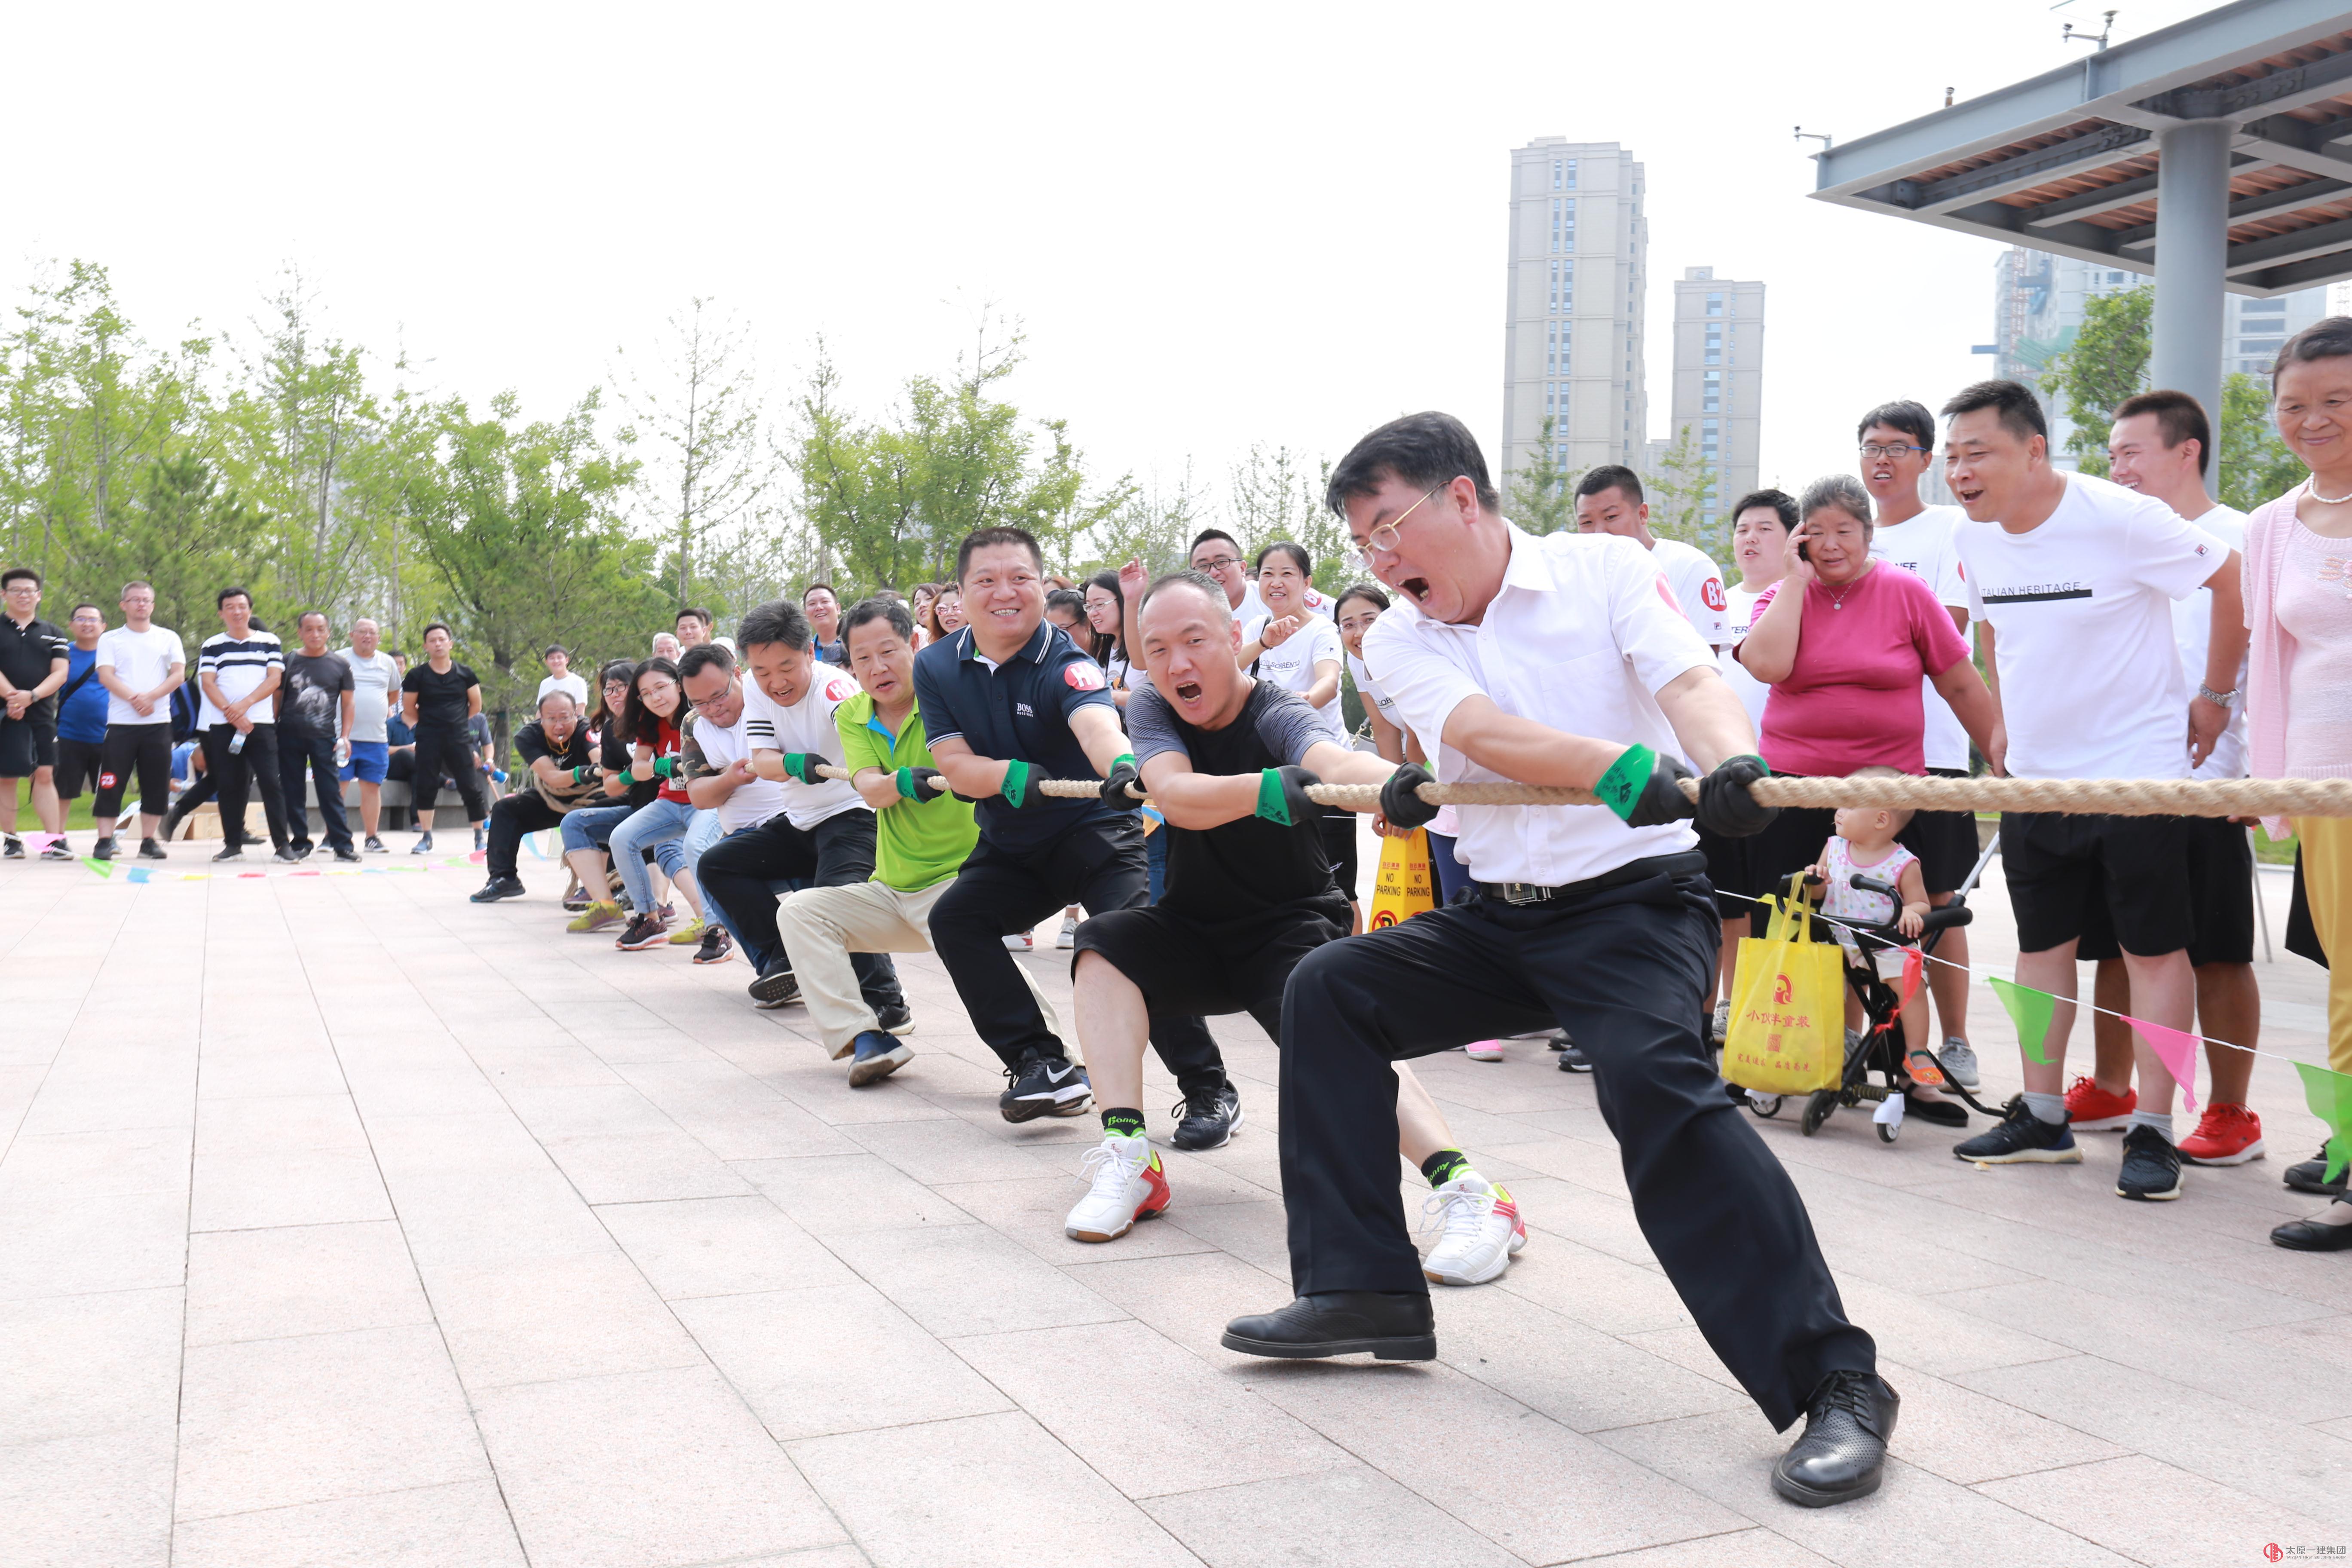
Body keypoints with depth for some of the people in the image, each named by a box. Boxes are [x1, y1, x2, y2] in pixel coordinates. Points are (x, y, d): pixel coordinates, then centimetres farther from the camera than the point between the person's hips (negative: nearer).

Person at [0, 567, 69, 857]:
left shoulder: (53, 634, 12)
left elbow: (61, 673, 2)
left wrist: (32, 696, -14)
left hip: (42, 716, 2)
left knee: (44, 775, -1)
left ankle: (53, 840, -3)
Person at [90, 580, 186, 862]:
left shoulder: (169, 638, 11)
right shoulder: (110, 640, 8)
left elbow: (179, 674, 0)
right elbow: (106, 676, -4)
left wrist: (151, 697, -14)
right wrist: (134, 698, -19)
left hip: (158, 723, 1)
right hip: (121, 722, -1)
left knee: (156, 785, 2)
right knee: (111, 784, -4)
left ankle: (148, 841, 10)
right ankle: (105, 841, -1)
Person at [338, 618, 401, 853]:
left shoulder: (388, 663, 12)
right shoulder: (338, 660, 1)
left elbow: (394, 693, 28)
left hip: (377, 738, 3)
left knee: (372, 787, 5)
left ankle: (371, 837, 12)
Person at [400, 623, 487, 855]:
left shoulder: (464, 674, 5)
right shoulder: (417, 676, 2)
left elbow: (476, 705, 15)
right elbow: (408, 711, 10)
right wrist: (424, 726, 6)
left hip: (459, 739, 0)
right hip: (428, 741, 0)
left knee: (471, 788, -1)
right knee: (425, 788, -2)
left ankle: (480, 837, 10)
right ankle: (426, 838, 8)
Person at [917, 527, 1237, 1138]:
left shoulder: (1065, 662, -19)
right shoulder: (937, 667, -3)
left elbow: (1094, 721, -41)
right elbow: (953, 765, -10)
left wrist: (1121, 766, -65)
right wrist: (1009, 774, -32)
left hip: (1094, 829, -6)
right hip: (1008, 846, 6)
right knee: (953, 917, -15)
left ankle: (1209, 1089, -16)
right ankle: (1044, 1064, -9)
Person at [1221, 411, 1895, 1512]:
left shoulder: (1606, 570, -4)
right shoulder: (1399, 639, 1)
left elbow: (1688, 680, -21)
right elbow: (1481, 731, -19)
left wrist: (1731, 762, -46)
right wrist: (1624, 768, -38)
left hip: (1637, 898, -5)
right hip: (1496, 917, 6)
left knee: (1653, 1076, -31)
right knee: (1327, 990, -4)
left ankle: (1834, 1381, -23)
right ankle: (1364, 1289, 4)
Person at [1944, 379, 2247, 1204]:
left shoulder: (2120, 518, -18)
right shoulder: (1977, 543, 1)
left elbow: (2229, 578, -8)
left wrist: (2216, 695, -4)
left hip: (2138, 771, -6)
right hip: (2035, 777, 6)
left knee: (2154, 949, 0)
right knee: (2043, 945, 11)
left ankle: (2153, 1131, 6)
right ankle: (2043, 1117, 21)